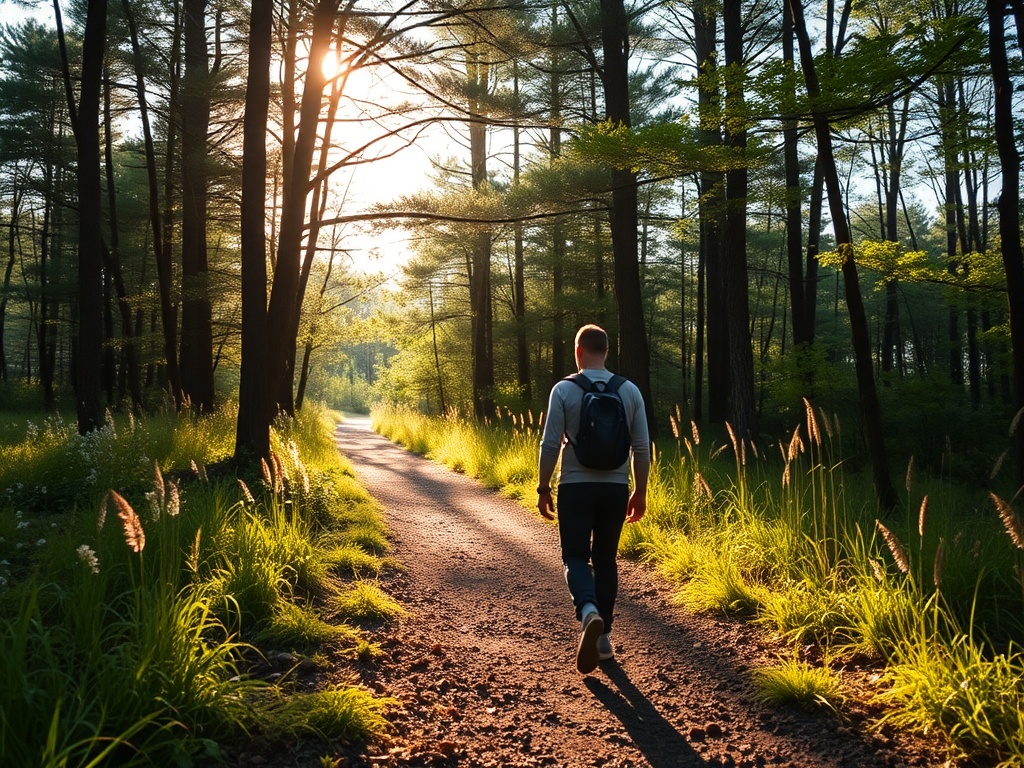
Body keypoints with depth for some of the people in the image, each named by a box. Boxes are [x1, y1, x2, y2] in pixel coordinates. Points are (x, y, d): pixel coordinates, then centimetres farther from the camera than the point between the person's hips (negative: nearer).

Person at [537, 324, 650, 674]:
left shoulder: (564, 389, -8)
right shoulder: (630, 390, 1)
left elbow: (550, 444, -8)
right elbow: (642, 447, 3)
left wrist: (543, 489, 2)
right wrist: (640, 492, 13)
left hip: (575, 487, -3)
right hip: (615, 487, 3)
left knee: (576, 556, 6)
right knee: (606, 559, 14)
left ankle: (589, 611, -22)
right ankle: (603, 636, 18)